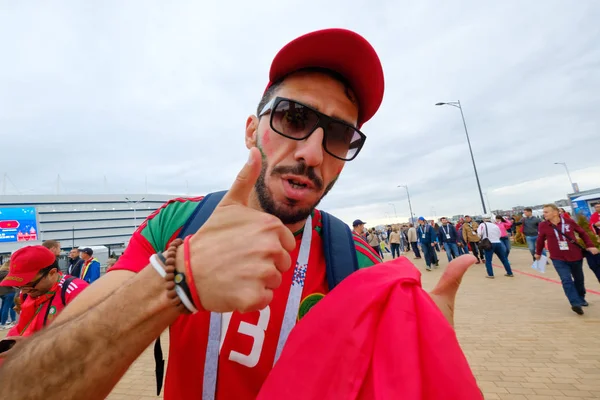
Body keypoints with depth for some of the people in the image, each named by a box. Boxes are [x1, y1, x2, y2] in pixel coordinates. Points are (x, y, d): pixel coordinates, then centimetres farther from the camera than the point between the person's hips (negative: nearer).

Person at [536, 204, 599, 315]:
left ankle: (581, 299, 40)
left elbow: (582, 233, 6)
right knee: (566, 280, -16)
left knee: (579, 279, 18)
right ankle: (576, 303, -16)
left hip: (575, 256, 2)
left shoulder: (569, 222, -9)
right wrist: (538, 253, 15)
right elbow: (540, 240, 5)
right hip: (558, 259, -2)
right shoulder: (543, 226, -9)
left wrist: (590, 245, -1)